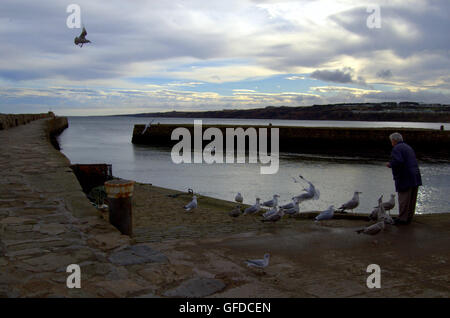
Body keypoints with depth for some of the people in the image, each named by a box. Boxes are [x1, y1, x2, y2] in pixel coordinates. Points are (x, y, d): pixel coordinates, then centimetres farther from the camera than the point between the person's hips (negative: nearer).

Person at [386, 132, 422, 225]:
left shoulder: (396, 149, -10)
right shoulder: (408, 147, 20)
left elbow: (398, 162, -25)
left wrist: (390, 165, -7)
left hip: (405, 179, -9)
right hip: (415, 178, 9)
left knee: (403, 199, -2)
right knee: (411, 200, 12)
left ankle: (402, 219, 2)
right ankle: (409, 218, 20)